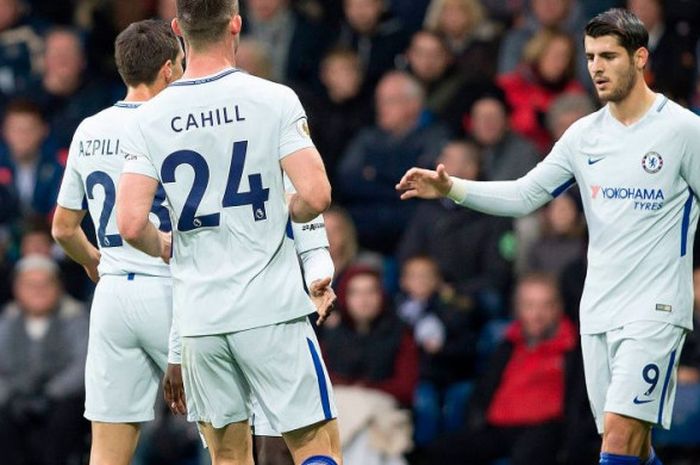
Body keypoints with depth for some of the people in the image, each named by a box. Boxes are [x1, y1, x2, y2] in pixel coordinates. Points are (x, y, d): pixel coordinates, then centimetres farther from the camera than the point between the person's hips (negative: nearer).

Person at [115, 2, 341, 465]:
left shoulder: (150, 118, 0)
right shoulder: (274, 99, -7)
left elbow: (131, 225, -6)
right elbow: (316, 195, -14)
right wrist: (283, 212, 8)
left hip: (198, 317, 3)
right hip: (271, 307, -3)